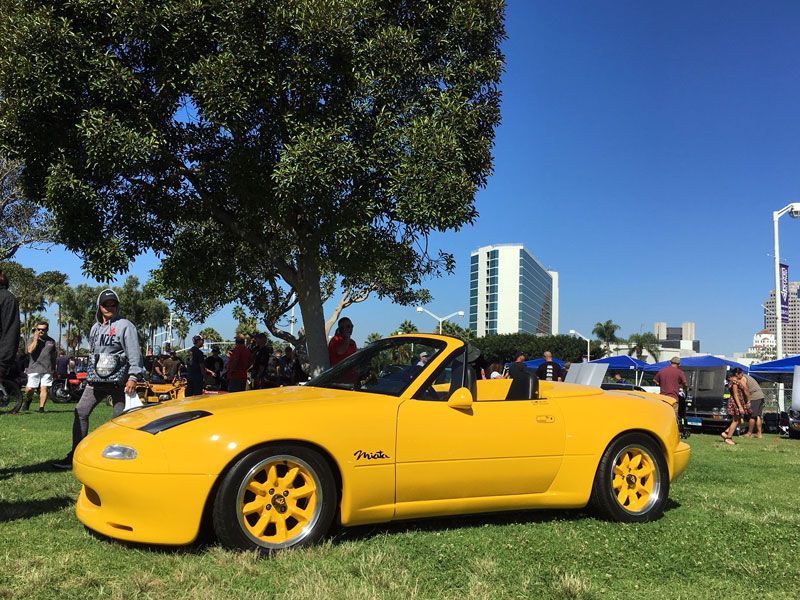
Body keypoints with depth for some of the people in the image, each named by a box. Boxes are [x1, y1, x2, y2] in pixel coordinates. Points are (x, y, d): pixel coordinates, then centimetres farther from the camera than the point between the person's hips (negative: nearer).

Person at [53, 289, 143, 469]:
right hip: (96, 379, 7)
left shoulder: (125, 325, -5)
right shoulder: (95, 328, 18)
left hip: (118, 380, -7)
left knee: (120, 418, -4)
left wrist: (133, 377, -19)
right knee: (80, 412, 3)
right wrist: (90, 375, 22)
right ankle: (75, 455, 10)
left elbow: (134, 353, -11)